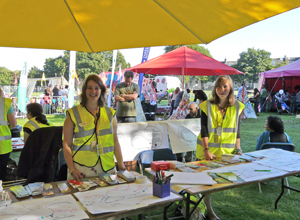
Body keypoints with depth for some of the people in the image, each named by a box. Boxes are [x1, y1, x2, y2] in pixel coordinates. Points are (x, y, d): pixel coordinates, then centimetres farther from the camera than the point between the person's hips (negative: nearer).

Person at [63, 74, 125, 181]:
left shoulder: (110, 113, 10)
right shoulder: (73, 114, 1)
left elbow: (115, 141, 12)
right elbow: (66, 144, 0)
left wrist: (121, 164, 4)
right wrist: (72, 169, -10)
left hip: (107, 167, 3)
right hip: (81, 169, -2)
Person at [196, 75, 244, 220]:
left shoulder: (237, 107, 3)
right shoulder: (207, 106, -5)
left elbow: (237, 131, 8)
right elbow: (204, 130, -7)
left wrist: (238, 149, 4)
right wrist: (206, 150, -14)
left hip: (226, 152, 3)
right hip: (208, 151, -2)